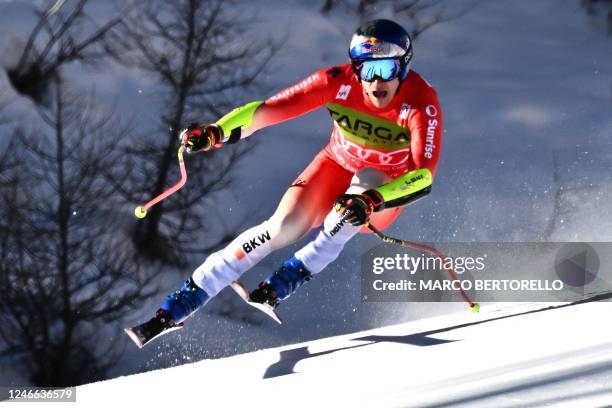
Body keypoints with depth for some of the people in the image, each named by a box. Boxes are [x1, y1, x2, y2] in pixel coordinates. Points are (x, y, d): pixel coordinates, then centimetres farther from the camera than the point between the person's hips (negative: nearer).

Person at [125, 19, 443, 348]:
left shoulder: (421, 102, -32)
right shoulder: (340, 82, -25)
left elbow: (424, 174, -40)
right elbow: (271, 109, -26)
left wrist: (371, 200, -56)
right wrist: (215, 132, -41)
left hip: (390, 186, -1)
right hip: (337, 164, 1)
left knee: (362, 185, -36)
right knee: (283, 228, -20)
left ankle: (284, 282, -23)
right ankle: (174, 310, -14)